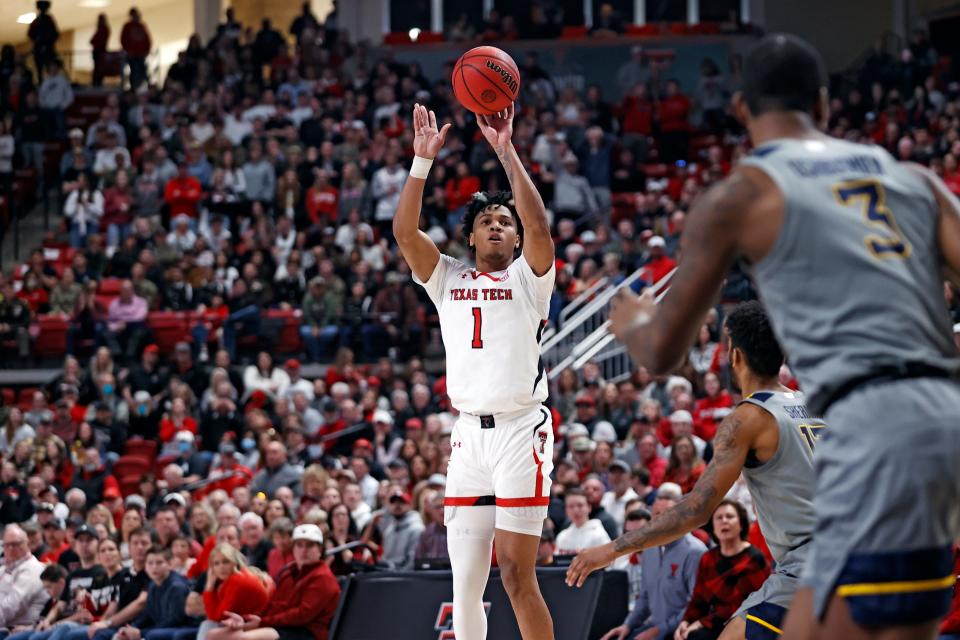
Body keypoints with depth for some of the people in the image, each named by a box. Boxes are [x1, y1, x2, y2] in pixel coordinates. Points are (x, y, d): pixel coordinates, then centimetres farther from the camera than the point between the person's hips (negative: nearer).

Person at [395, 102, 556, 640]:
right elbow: (405, 231, 0)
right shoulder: (447, 279, 14)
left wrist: (507, 151, -17)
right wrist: (423, 159, -8)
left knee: (517, 573, -9)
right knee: (465, 580, 3)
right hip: (469, 435, 4)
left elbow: (539, 225, -15)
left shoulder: (529, 278, 4)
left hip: (521, 431, -4)